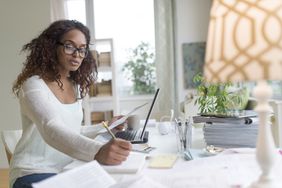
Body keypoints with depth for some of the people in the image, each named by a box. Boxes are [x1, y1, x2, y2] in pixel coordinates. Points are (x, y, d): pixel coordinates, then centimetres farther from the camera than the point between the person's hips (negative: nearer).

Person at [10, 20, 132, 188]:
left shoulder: (76, 86, 8)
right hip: (34, 173, -7)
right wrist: (98, 151, -49)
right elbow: (53, 131, -34)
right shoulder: (33, 85, -16)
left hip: (67, 171, 7)